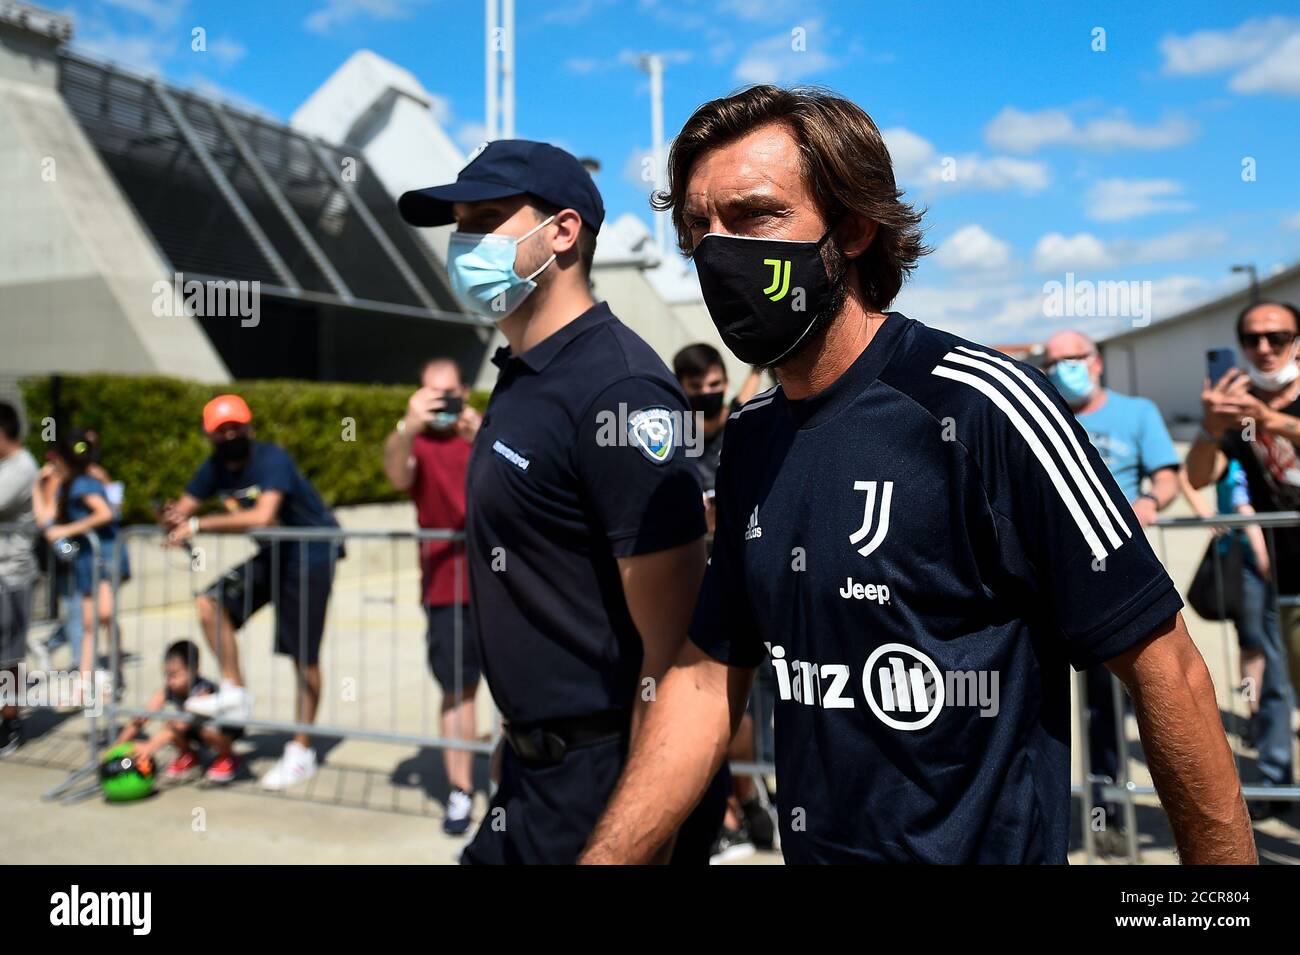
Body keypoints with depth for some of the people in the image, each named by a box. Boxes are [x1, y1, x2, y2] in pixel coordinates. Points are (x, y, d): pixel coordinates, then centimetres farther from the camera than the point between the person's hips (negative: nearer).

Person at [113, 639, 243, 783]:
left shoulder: (202, 691, -37)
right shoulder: (166, 690, -18)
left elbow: (182, 723, -49)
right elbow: (141, 718, -23)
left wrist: (150, 746, -59)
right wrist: (118, 746, -35)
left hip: (227, 727, -6)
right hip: (193, 729, 6)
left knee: (208, 729, -37)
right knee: (171, 724, -22)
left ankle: (227, 758, -5)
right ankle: (188, 755, 9)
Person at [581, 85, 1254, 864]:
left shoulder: (983, 408, -22)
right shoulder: (751, 439, 0)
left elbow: (1165, 670, -17)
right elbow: (710, 676, 3)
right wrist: (606, 856, -1)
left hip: (989, 845, -6)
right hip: (811, 844, 7)